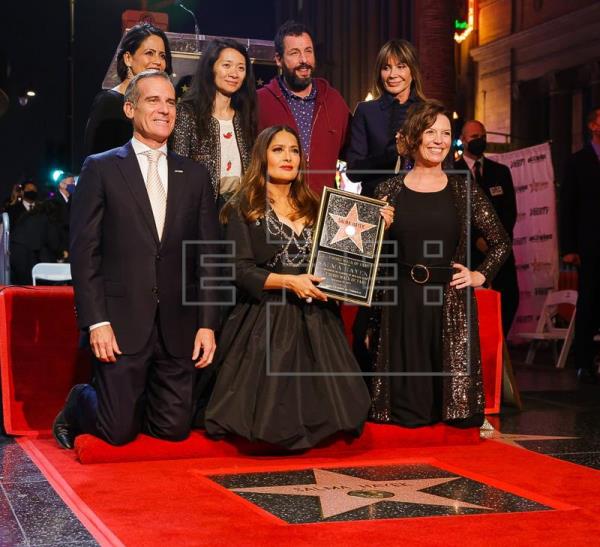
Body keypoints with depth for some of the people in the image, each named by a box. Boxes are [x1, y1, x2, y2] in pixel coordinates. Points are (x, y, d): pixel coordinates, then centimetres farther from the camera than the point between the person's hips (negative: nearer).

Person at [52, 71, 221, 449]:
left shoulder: (195, 176, 10)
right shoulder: (101, 169, 1)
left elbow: (208, 255, 9)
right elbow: (84, 251, -3)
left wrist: (207, 323, 1)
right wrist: (96, 322, -10)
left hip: (177, 328, 3)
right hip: (121, 324, -3)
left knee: (175, 429, 6)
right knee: (119, 432, 0)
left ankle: (133, 403, 38)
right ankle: (78, 406, 32)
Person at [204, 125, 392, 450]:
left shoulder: (314, 208, 15)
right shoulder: (244, 208, 1)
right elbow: (241, 271, -9)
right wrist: (289, 282, -20)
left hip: (315, 319, 4)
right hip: (266, 320, -4)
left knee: (319, 402, -10)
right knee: (270, 408, -11)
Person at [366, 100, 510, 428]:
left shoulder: (463, 191, 6)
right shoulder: (389, 191, 5)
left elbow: (501, 243, 15)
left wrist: (481, 275, 3)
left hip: (451, 304, 0)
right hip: (400, 303, 0)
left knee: (452, 387, 0)